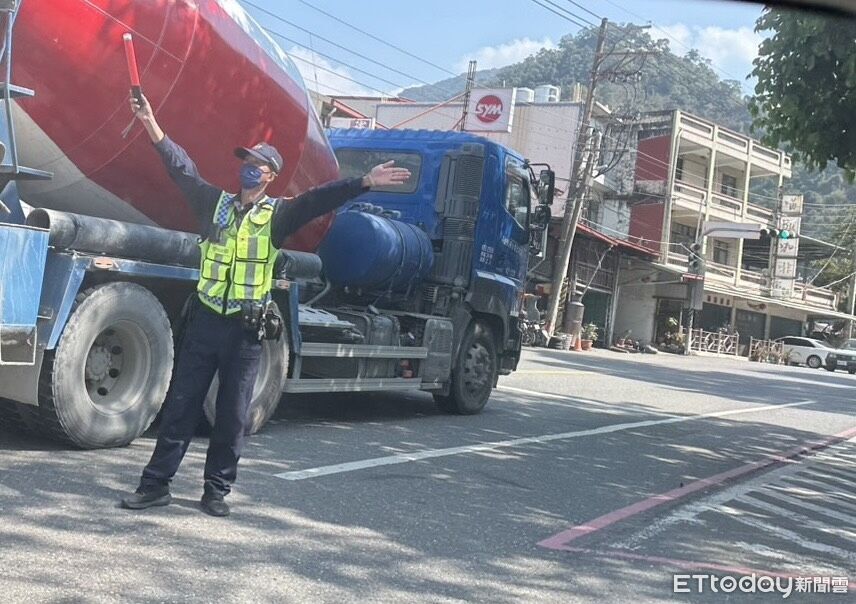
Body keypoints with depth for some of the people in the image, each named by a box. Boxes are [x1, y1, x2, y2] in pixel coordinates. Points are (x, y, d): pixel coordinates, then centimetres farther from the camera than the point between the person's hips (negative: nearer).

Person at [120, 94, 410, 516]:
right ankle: (156, 483, 14)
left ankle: (217, 489, 18)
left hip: (246, 329, -1)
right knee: (180, 406, 6)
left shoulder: (277, 215, 2)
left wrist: (365, 183, -22)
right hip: (205, 322, 2)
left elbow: (318, 200, -10)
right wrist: (151, 124, -1)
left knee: (232, 416, 5)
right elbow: (183, 169, 5)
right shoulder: (217, 203, 8)